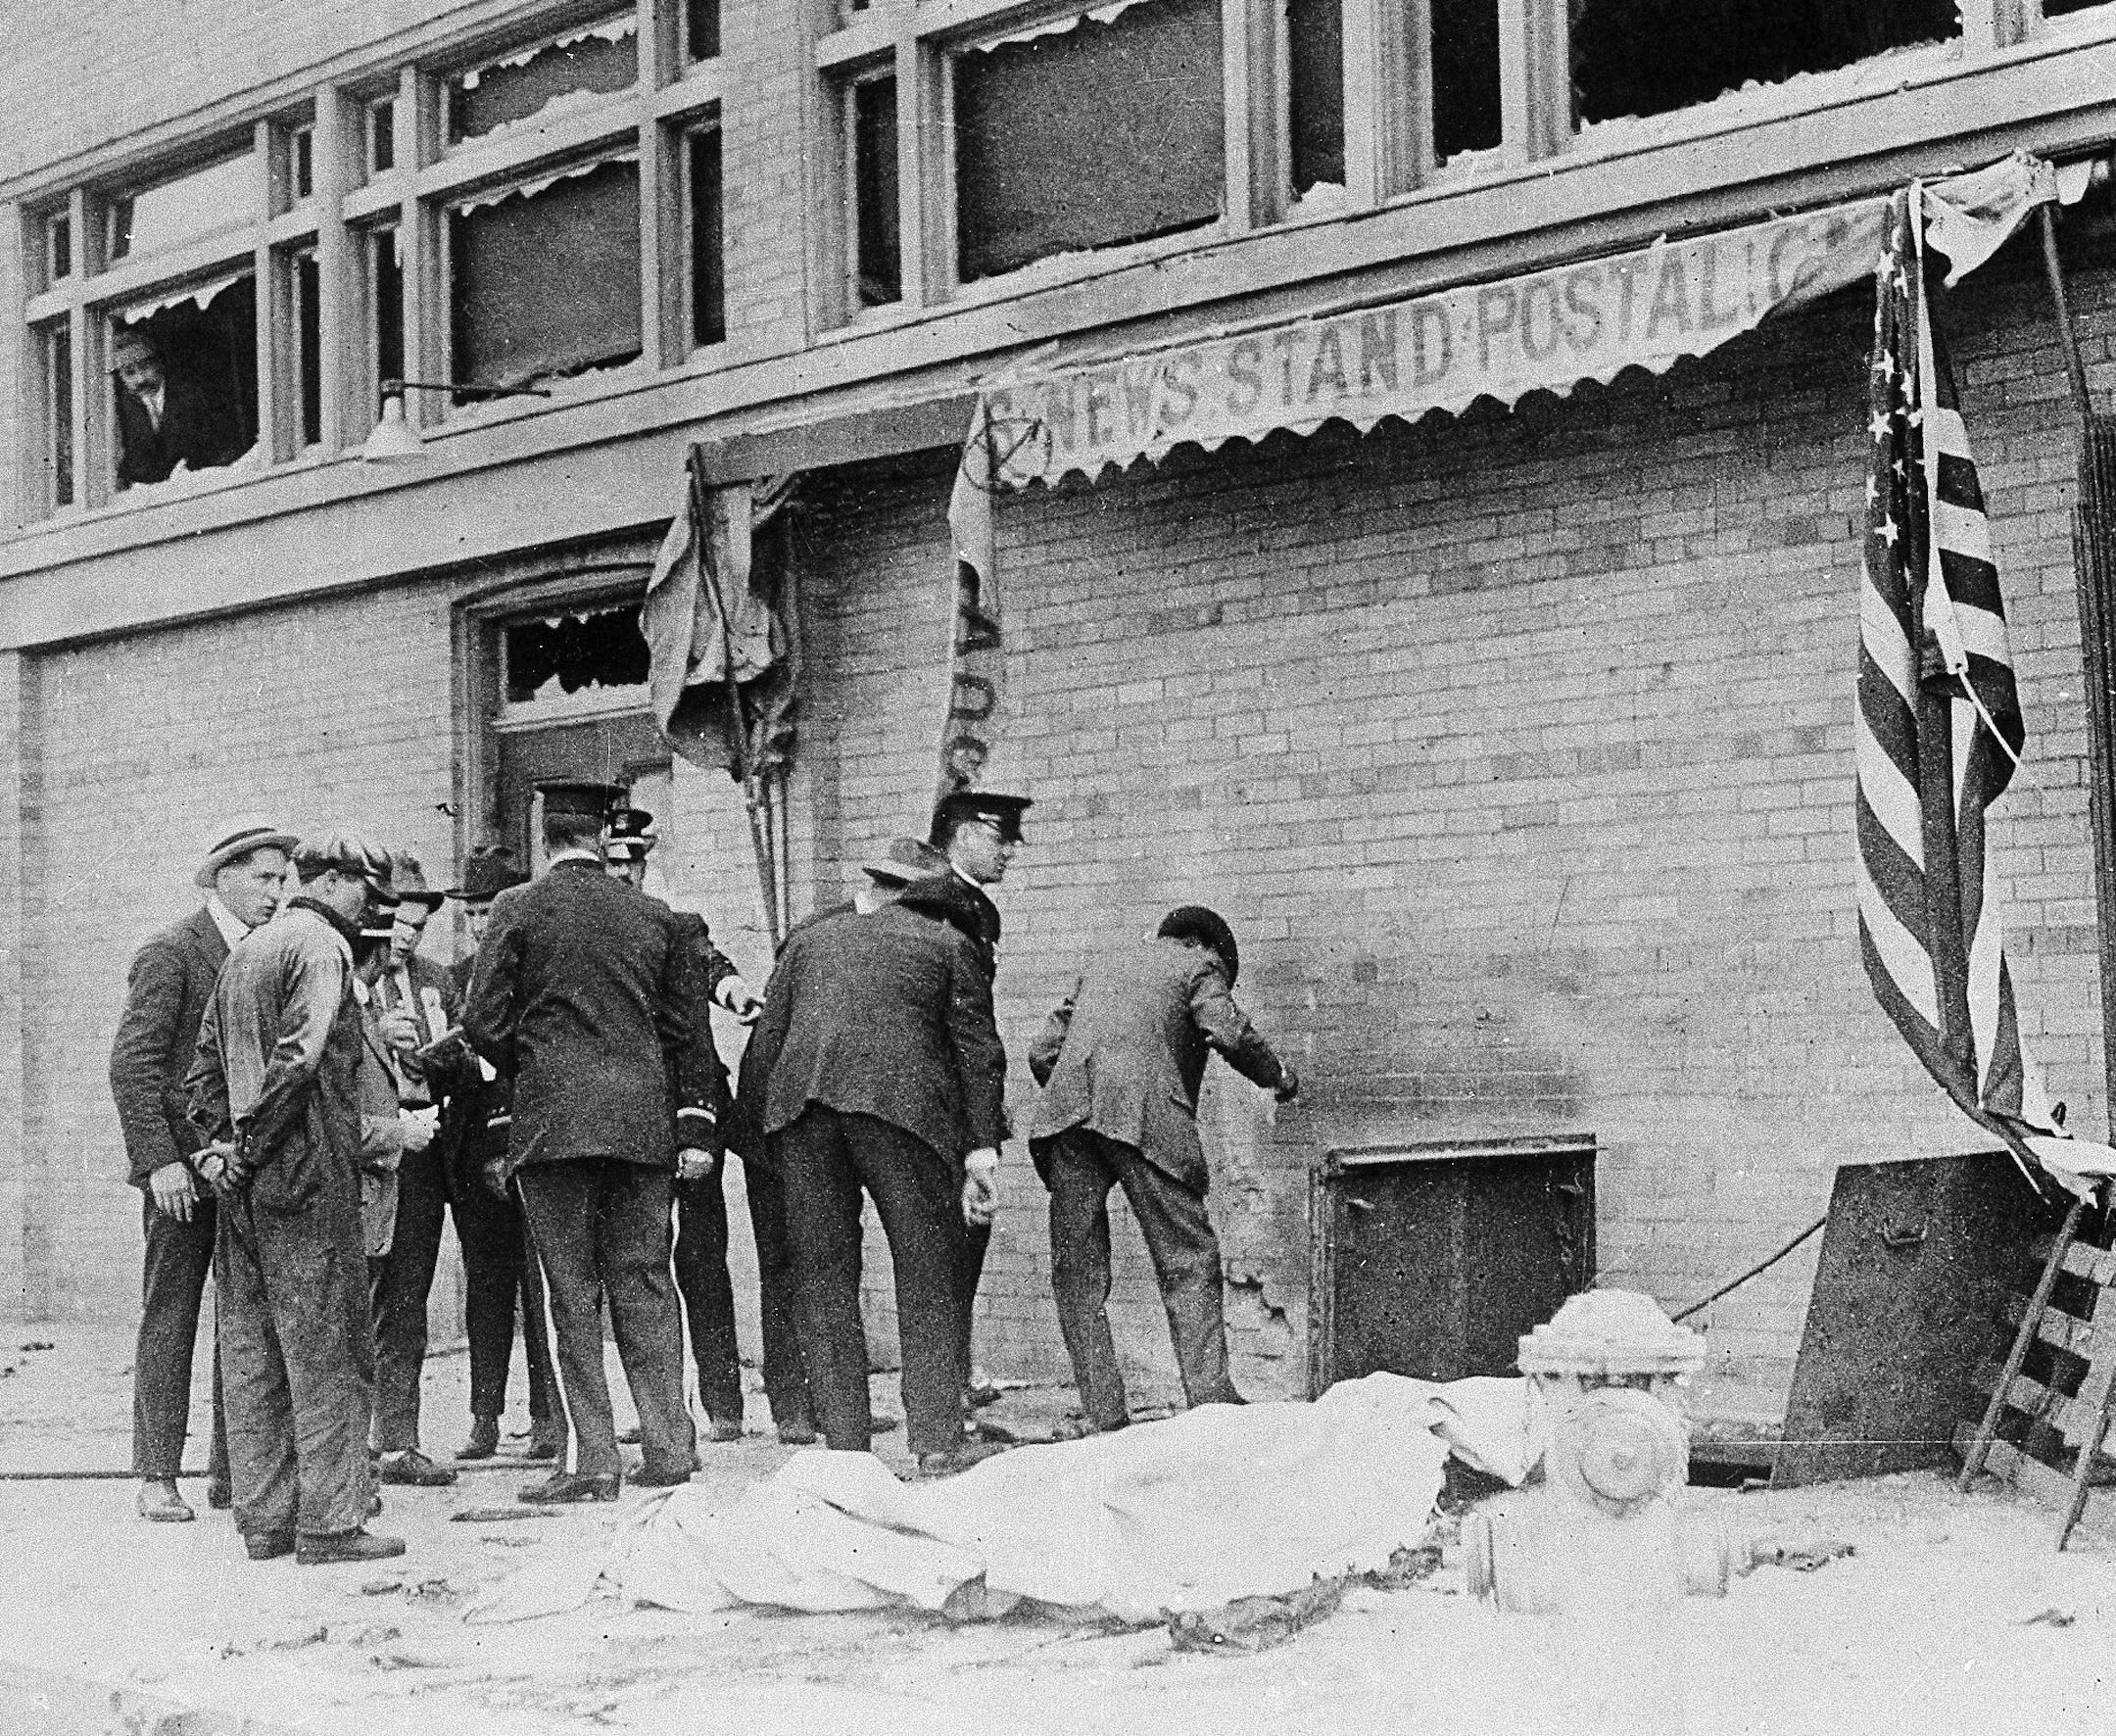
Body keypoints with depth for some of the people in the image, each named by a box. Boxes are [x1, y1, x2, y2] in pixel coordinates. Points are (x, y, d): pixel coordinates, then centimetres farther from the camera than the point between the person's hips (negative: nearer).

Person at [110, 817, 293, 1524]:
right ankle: (158, 1478, 3)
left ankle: (233, 1470, 11)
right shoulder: (169, 953, -6)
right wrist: (159, 1160, -18)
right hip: (184, 1170, -6)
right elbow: (132, 1063, -12)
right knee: (169, 1319, -1)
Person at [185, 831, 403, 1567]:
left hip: (246, 1185, 9)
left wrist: (223, 1142, 10)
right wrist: (251, 1144, -12)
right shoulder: (321, 946, -8)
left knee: (253, 1354, 10)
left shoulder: (244, 950, 19)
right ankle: (328, 1522, -4)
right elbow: (299, 1057, -20)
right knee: (328, 1354, -4)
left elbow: (204, 1064, 19)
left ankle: (264, 1516, 14)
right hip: (309, 1175, -9)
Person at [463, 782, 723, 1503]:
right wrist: (695, 1123, 16)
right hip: (643, 1118, 4)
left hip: (553, 1118, -3)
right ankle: (669, 1444, 10)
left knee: (570, 1288, -1)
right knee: (644, 1281, 9)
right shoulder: (651, 915, 9)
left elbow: (484, 1023, -4)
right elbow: (683, 1029, 12)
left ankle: (591, 1456, -3)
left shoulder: (518, 909, -2)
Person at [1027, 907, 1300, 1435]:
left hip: (1064, 1112, 4)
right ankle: (1209, 1398, -10)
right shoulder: (1198, 964, 16)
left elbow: (1042, 1052, 23)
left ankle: (1104, 1417, 0)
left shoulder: (1101, 966, 32)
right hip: (1142, 1113, -4)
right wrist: (1278, 1075, 14)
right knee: (1187, 1260, 1)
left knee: (1078, 1273, 6)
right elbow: (1229, 1034, -2)